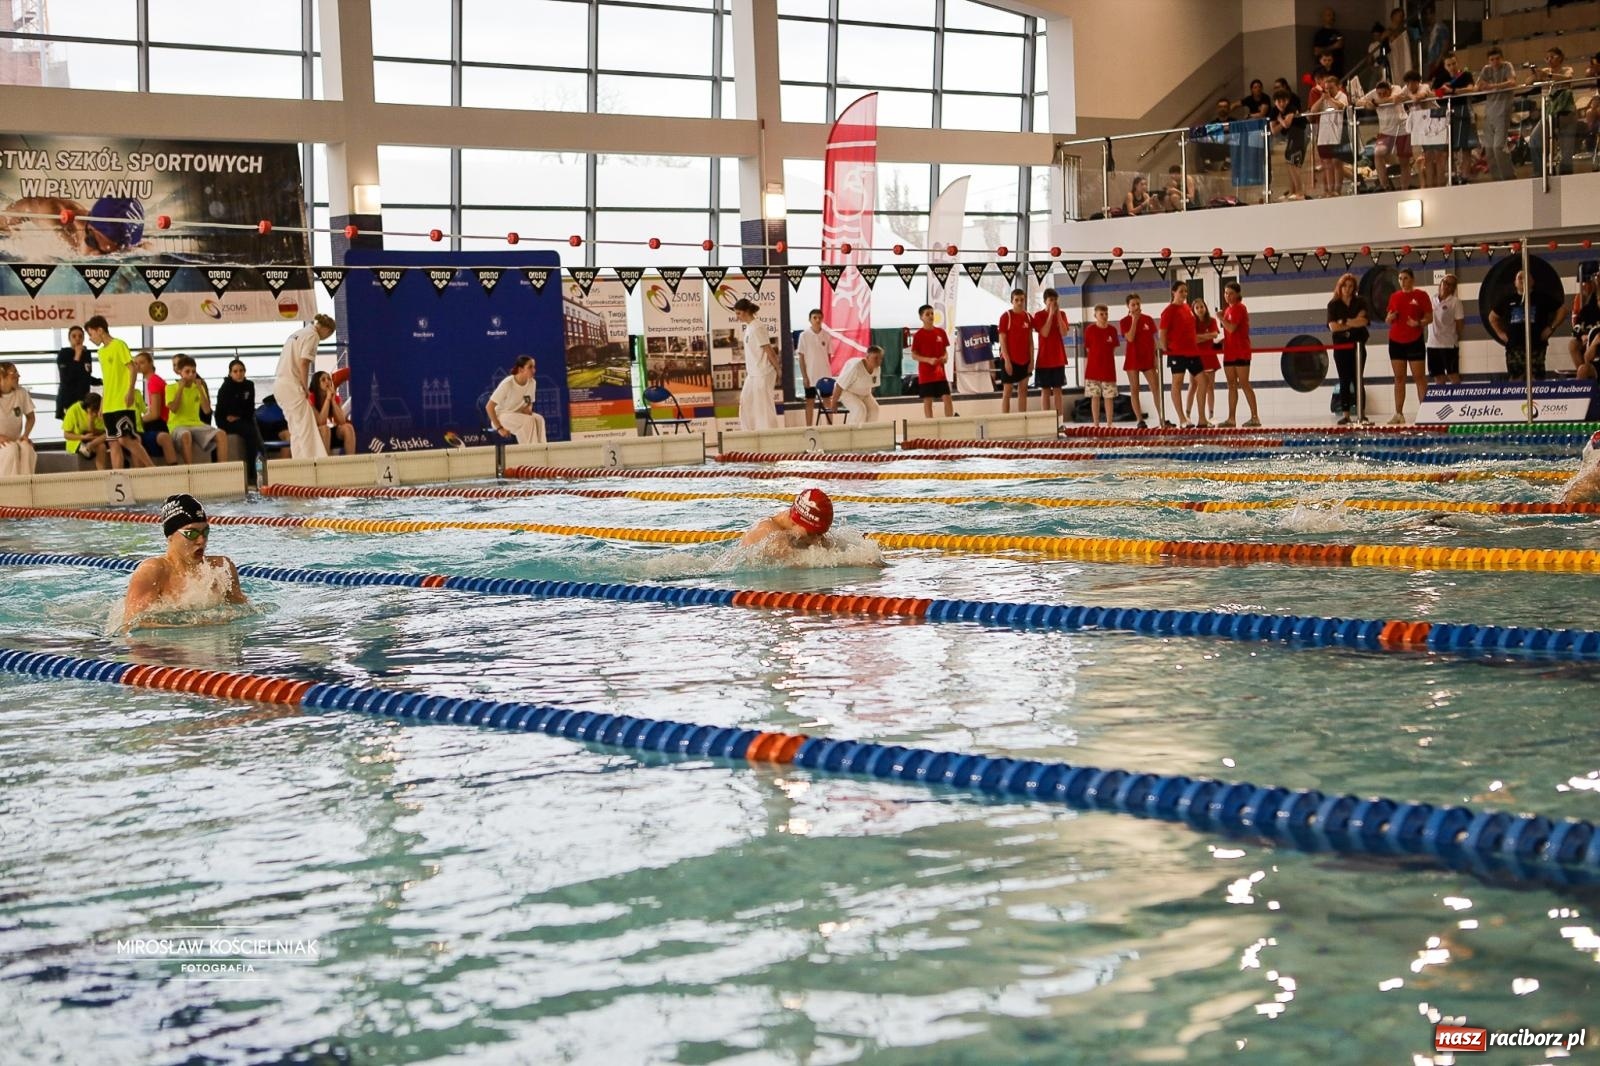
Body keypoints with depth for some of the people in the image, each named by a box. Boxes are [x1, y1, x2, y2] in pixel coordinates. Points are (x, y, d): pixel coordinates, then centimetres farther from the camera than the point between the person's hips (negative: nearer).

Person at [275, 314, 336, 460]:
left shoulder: (298, 333, 23)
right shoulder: (312, 335, -6)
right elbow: (303, 363, -17)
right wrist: (306, 387, -8)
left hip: (280, 384, 9)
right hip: (291, 385, -9)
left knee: (296, 429, 10)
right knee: (305, 426, -9)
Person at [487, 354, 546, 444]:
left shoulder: (532, 383, -4)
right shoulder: (507, 384, -22)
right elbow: (489, 407, -20)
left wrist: (528, 408, -12)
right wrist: (499, 428, -21)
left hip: (518, 415, 6)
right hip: (502, 416, -6)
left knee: (539, 419, -23)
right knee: (529, 420, -31)